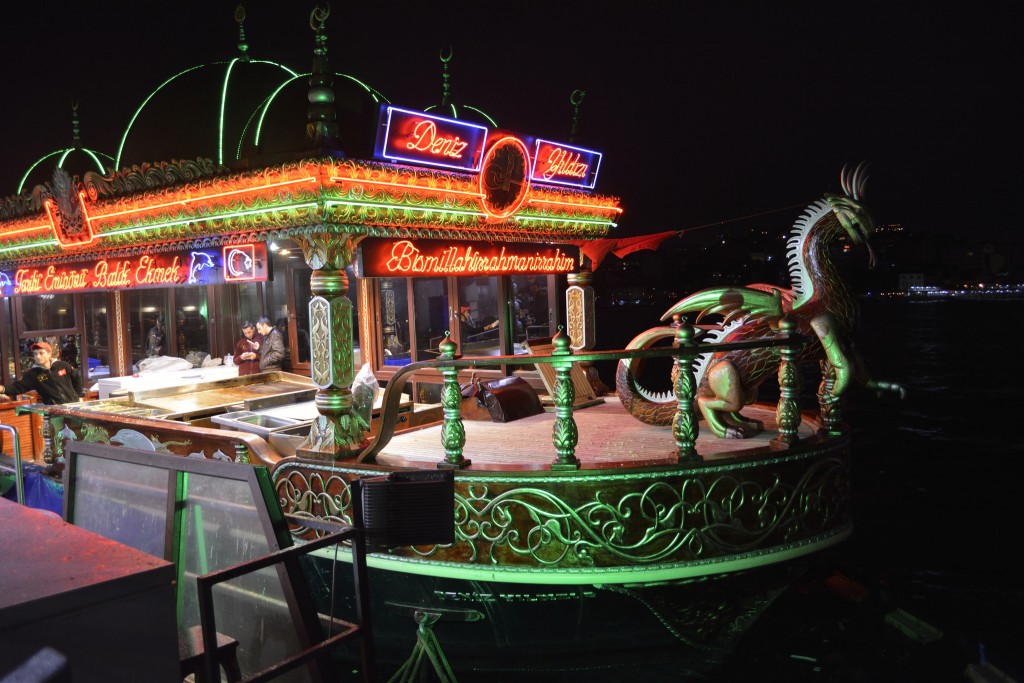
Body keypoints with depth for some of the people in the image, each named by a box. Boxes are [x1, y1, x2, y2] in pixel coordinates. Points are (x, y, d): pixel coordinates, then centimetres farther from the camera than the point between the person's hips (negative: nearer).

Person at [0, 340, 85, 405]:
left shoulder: (62, 366, -2)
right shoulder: (33, 374, -4)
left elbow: (76, 378, 11)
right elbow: (18, 387, -14)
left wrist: (79, 396, 9)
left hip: (73, 404, 1)